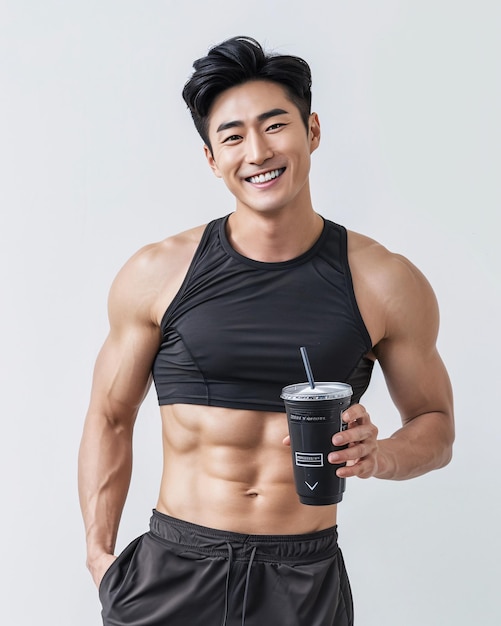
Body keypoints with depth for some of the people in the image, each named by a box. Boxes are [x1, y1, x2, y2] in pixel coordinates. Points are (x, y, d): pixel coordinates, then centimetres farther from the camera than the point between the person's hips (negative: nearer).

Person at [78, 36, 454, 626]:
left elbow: (435, 424, 7)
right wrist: (100, 556, -3)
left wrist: (378, 455, -13)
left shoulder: (386, 283, -4)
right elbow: (110, 420, 4)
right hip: (174, 571, 0)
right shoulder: (156, 274, -4)